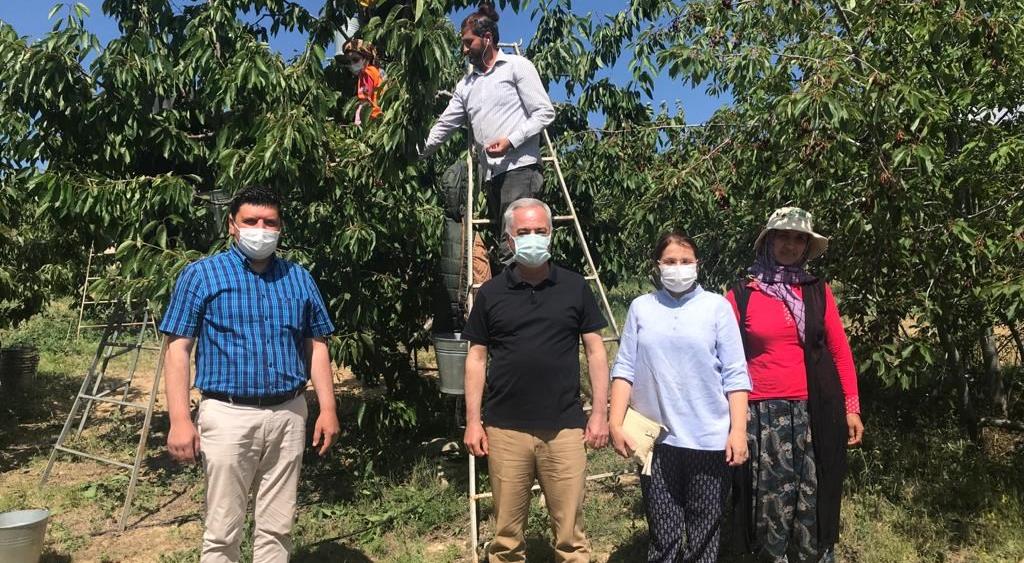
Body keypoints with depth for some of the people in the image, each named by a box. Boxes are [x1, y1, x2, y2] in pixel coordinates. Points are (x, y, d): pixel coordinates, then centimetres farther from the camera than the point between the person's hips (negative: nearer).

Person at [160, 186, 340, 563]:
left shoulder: (299, 278, 9)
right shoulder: (201, 275, -1)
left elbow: (317, 347, 11)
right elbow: (178, 349, -4)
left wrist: (327, 409, 3)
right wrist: (180, 420, -13)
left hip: (289, 415, 3)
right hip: (229, 415, -3)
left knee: (277, 526, 13)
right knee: (222, 530, 6)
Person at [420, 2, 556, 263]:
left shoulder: (516, 66, 5)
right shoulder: (466, 84, 22)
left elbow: (545, 112, -3)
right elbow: (445, 124, 25)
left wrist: (510, 141, -13)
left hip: (520, 168, -6)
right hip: (492, 174, 7)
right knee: (505, 243, 2)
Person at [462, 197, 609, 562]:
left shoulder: (575, 287, 4)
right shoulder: (491, 293, 3)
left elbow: (595, 351, 6)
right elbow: (477, 359, 6)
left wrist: (600, 413, 0)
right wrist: (473, 421, 1)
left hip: (565, 428, 0)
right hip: (506, 429, 1)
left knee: (570, 533, 6)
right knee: (507, 534, 11)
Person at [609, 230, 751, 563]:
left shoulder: (717, 306, 1)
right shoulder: (641, 307, 6)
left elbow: (735, 374, -1)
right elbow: (626, 368, 4)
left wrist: (738, 430, -6)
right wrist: (616, 422, -3)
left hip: (709, 439, -1)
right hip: (656, 438, 1)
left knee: (704, 536, 10)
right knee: (662, 536, 9)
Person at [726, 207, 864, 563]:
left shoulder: (818, 292, 8)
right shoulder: (741, 295, 1)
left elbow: (840, 352, 9)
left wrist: (852, 407, 5)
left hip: (814, 411, 2)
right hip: (763, 413, -1)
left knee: (814, 499, 7)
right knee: (771, 500, 5)